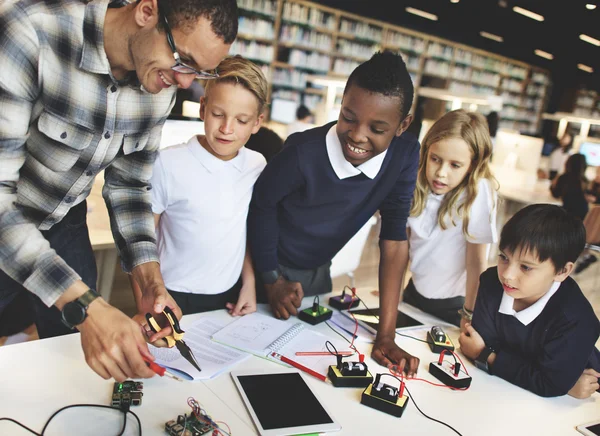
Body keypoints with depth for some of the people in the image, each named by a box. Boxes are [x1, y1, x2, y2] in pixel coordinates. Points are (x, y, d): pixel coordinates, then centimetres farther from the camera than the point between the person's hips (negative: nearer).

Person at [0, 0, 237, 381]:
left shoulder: (161, 87, -12)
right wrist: (85, 305, -43)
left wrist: (151, 279, -17)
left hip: (63, 223, 5)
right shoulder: (31, 32, -32)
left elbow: (128, 184, -3)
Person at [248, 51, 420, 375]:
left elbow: (394, 239, -18)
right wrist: (272, 280, -8)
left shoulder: (406, 155, -20)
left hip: (318, 273, 3)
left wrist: (386, 337, -20)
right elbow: (262, 206, -15)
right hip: (269, 266, -3)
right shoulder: (304, 152, -32)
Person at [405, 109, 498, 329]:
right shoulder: (420, 184, -11)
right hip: (415, 291, 5)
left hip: (452, 304, -5)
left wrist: (469, 314, -15)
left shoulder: (477, 192, -25)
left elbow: (476, 262, -20)